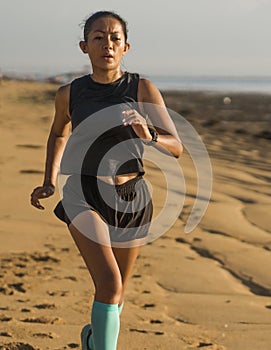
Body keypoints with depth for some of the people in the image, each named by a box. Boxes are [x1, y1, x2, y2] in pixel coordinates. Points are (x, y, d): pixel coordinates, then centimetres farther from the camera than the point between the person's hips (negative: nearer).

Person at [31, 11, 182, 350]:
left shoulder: (143, 89, -7)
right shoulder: (69, 93, -3)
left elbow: (176, 147, -10)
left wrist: (149, 137, -30)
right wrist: (49, 183, 11)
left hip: (131, 197, 2)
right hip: (85, 196, -2)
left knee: (117, 287, 17)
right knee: (109, 284, -21)